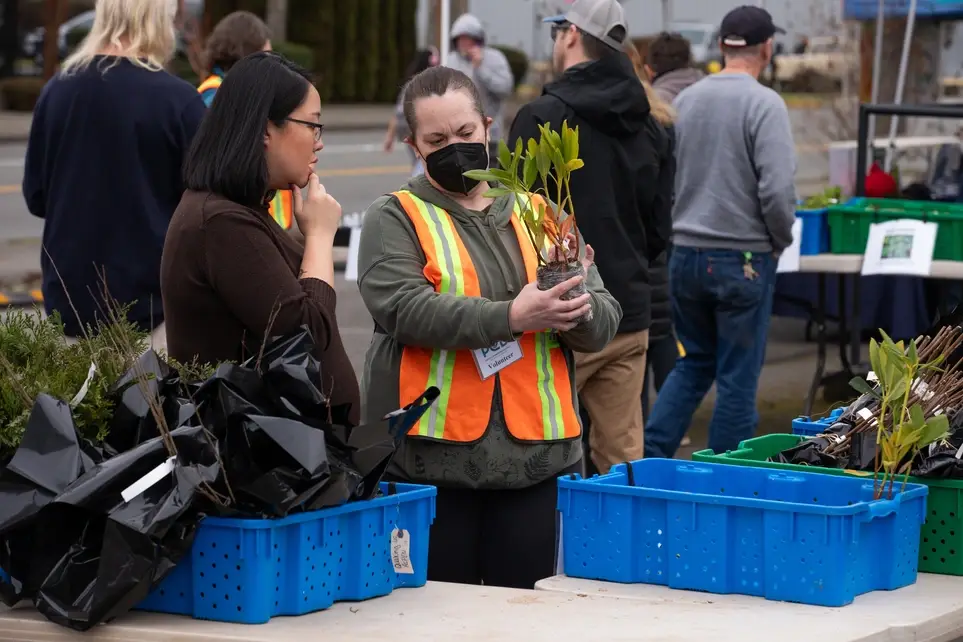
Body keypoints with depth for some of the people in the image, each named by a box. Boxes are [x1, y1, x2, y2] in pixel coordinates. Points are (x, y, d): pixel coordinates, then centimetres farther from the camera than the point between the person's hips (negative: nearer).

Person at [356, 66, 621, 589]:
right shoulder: (395, 219, 5)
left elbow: (603, 325, 9)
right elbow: (405, 309, -14)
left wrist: (575, 304, -14)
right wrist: (511, 317, -23)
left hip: (539, 460, 3)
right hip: (430, 460, -3)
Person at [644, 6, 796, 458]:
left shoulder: (684, 100, 6)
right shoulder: (764, 104, -13)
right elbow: (776, 188, -19)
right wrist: (781, 240, -2)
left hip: (685, 254, 6)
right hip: (743, 259, -6)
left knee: (695, 363, 20)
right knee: (737, 378, 4)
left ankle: (649, 455, 7)